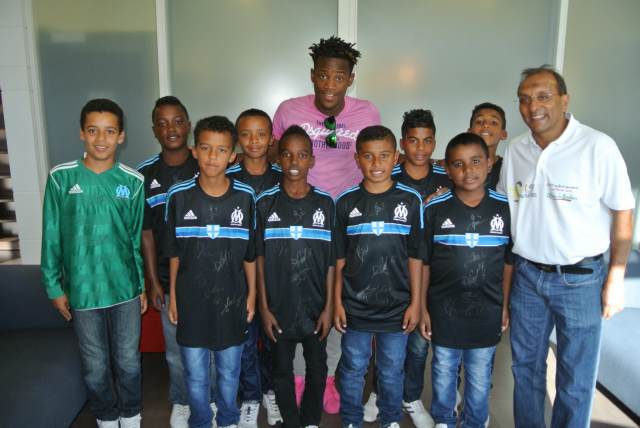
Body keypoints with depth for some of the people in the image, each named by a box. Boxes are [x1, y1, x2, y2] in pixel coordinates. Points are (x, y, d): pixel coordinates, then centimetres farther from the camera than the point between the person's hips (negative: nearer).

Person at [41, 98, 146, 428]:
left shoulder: (133, 182, -4)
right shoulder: (61, 178, -6)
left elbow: (139, 238, 1)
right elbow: (52, 237, -1)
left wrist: (144, 285, 4)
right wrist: (54, 286, 0)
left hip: (125, 287, 0)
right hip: (82, 289, 0)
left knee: (128, 362, 14)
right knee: (95, 367, 15)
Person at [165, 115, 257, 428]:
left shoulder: (245, 197, -8)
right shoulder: (178, 196, -8)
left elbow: (250, 253, 0)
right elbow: (174, 252, 0)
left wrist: (252, 294, 2)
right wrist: (172, 295, 3)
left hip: (231, 300, 0)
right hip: (191, 300, 0)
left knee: (229, 372, 18)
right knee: (195, 374, 15)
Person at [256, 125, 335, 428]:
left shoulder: (325, 203, -3)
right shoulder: (266, 203, -4)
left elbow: (331, 260, -1)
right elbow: (259, 259, -2)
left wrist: (329, 307, -3)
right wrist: (264, 307, -4)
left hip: (315, 306, 1)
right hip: (279, 306, 0)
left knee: (317, 368, 15)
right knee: (282, 370, 14)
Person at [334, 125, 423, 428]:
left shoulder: (411, 201, -4)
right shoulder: (346, 202, -3)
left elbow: (415, 257, 0)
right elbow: (339, 258, 1)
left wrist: (415, 302, -1)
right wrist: (337, 301, 0)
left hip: (396, 306, 0)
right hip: (355, 306, 0)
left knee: (392, 372, 16)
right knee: (352, 370, 14)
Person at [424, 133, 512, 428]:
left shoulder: (504, 207, -5)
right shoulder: (434, 209, -9)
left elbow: (508, 262, 3)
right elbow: (423, 263, -3)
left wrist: (505, 306, 6)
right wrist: (422, 308, -2)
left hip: (487, 311, 1)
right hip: (444, 310, -1)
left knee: (480, 378, 17)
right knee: (444, 373, 17)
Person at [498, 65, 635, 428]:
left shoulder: (598, 147, -12)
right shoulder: (516, 151, 2)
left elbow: (623, 213, -7)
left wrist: (616, 279, -8)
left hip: (580, 278, -4)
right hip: (526, 275, 4)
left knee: (576, 379, 10)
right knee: (526, 367, 18)